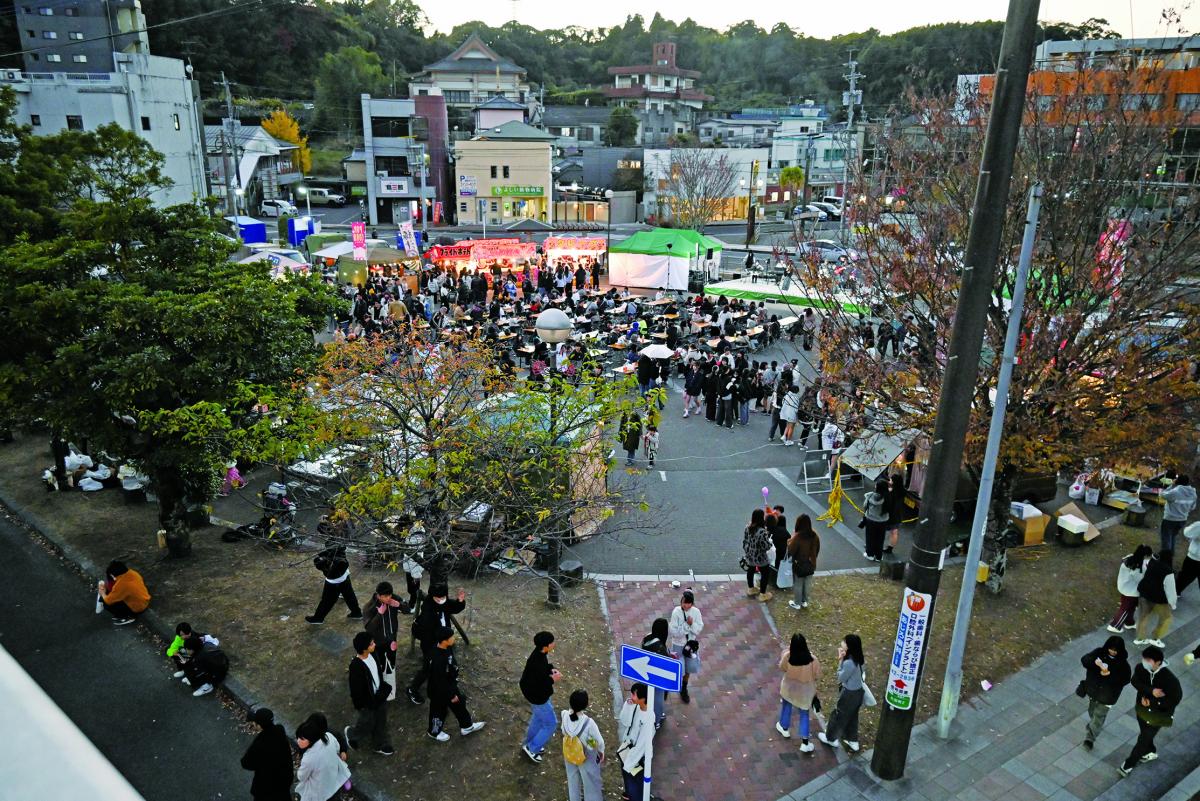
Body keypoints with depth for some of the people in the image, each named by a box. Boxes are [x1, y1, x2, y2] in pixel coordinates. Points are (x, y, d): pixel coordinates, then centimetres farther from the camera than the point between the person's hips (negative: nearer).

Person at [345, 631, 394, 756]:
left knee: (381, 722, 23)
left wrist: (385, 687, 13)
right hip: (367, 701, -7)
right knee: (368, 724, 18)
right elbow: (355, 688, -24)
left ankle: (380, 745, 46)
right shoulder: (356, 666, -35)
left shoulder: (372, 655, -13)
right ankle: (350, 733, 49)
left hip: (379, 695, 7)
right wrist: (360, 705, -14)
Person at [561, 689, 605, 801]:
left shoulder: (564, 715, -27)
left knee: (573, 781, 30)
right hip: (586, 759, -4)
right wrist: (601, 752, 2)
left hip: (569, 755, 4)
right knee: (590, 783, 22)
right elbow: (599, 741, -19)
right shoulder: (588, 723, -37)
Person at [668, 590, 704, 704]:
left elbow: (699, 628, -8)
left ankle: (684, 689, 42)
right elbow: (674, 631, -22)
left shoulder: (696, 612, -13)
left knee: (688, 668, 18)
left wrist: (692, 624, -26)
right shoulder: (676, 612, -22)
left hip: (691, 643, 3)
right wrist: (687, 625, -27)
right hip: (678, 644, -3)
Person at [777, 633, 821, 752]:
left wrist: (786, 651, 0)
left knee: (786, 706, 30)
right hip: (805, 690, -1)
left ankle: (785, 728, 52)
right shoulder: (812, 659, -30)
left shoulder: (787, 656, -29)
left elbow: (782, 668, -7)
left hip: (789, 688, 1)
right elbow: (817, 675, -13)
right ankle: (805, 743, 23)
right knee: (804, 714, 19)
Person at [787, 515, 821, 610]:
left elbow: (790, 551, -21)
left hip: (799, 565, -5)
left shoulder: (797, 536, -28)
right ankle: (805, 602, 37)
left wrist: (789, 541, -4)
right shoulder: (814, 535, -10)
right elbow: (817, 549, 4)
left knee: (797, 585, 14)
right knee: (807, 584, 23)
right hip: (810, 565, 5)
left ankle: (797, 603, 29)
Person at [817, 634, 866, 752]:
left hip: (849, 694, -7)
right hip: (858, 691, 7)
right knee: (852, 716, 26)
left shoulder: (849, 663, -33)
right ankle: (853, 741, 42)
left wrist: (840, 660, -22)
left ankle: (831, 738, 36)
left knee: (838, 715, 16)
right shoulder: (858, 658, -8)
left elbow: (841, 678, -19)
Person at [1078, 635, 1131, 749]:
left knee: (1099, 715, 1)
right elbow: (1084, 660, -17)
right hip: (1092, 688, 3)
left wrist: (1110, 674, -30)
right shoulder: (1099, 652, -11)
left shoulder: (1123, 662, -16)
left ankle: (1090, 738, 8)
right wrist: (1095, 662, -36)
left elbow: (1125, 679, -17)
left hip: (1108, 693, -3)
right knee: (1092, 710, 26)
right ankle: (1093, 722, 55)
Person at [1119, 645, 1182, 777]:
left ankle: (1129, 764, 24)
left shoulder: (1169, 678, -31)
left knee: (1143, 739, 7)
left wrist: (1153, 702, -22)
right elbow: (1136, 682, -14)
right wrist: (1150, 691, -32)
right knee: (1144, 733, 27)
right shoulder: (1140, 668, -19)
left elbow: (1176, 698, -22)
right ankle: (1151, 752, 56)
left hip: (1158, 714, -5)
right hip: (1142, 709, 5)